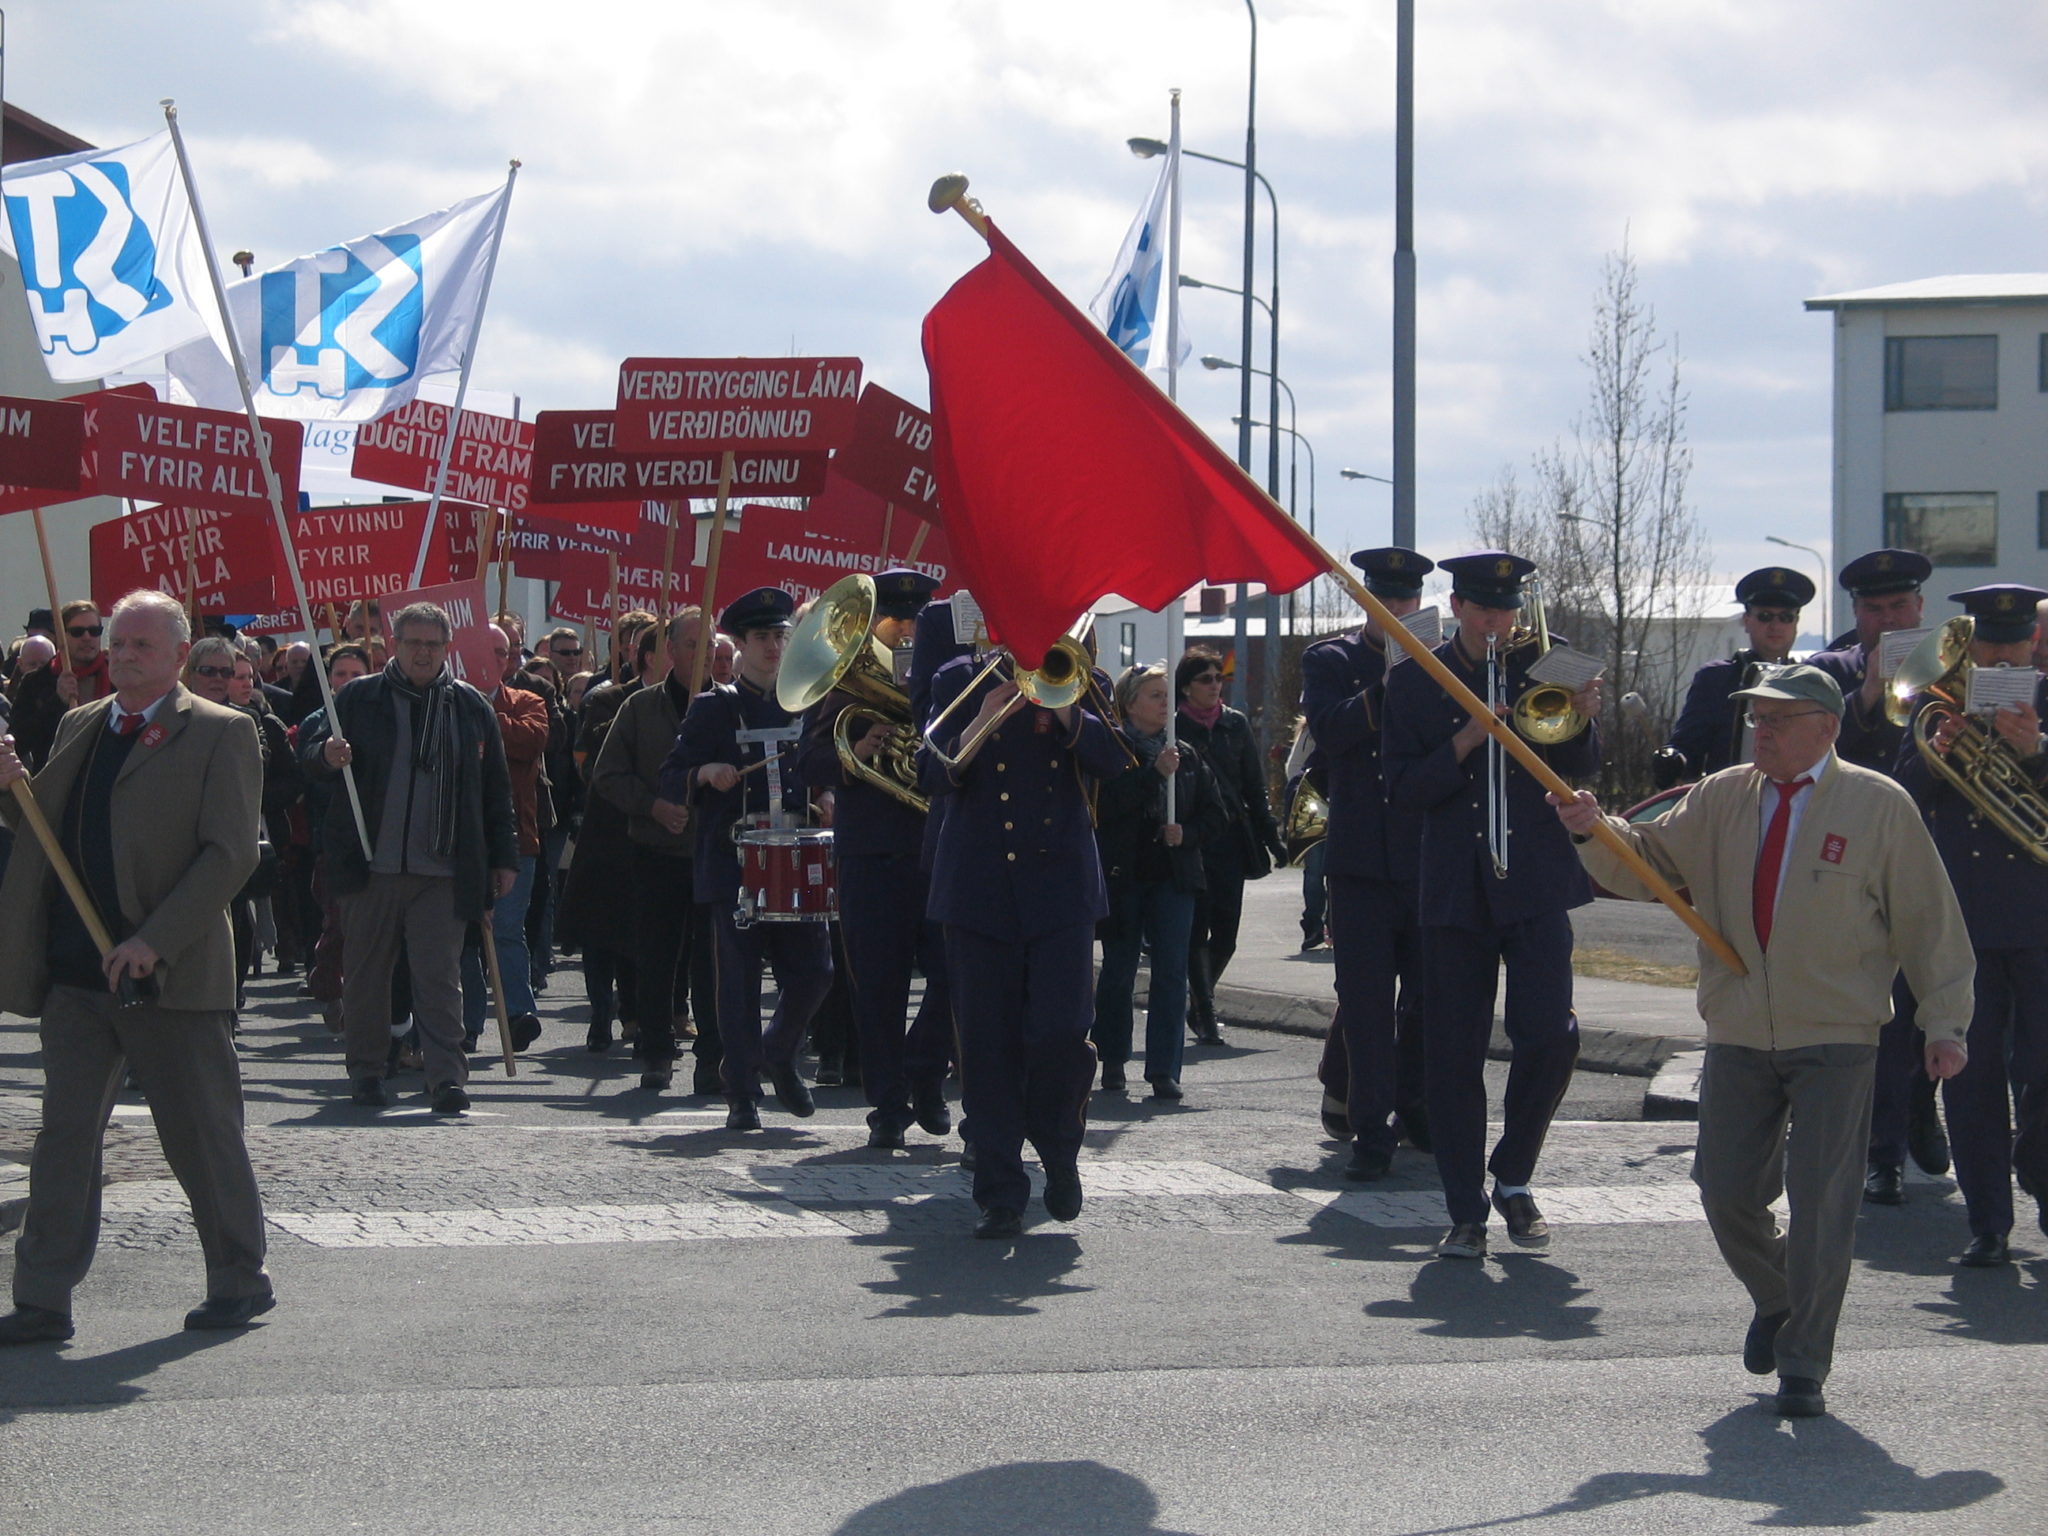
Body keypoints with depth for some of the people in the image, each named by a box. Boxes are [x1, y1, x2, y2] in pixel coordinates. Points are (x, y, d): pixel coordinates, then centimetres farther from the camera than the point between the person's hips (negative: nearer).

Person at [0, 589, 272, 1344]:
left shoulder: (219, 735, -4)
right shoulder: (78, 728, 15)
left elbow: (231, 854, -12)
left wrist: (154, 943, -19)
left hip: (172, 973, -5)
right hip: (75, 971, 5)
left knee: (202, 1136, 5)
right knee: (63, 1137, 4)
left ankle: (240, 1282, 20)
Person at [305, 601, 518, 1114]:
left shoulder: (471, 707, 9)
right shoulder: (358, 699, 6)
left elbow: (495, 791, 13)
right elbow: (314, 769, 9)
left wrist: (503, 858, 9)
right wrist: (328, 758, -15)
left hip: (443, 873, 0)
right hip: (370, 863, 0)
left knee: (440, 976, -5)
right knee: (366, 972, 7)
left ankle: (446, 1077, -5)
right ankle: (366, 1070, 18)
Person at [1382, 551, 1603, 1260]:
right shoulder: (1416, 682, 5)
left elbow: (1581, 768, 7)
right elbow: (1402, 791, -1)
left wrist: (1582, 721, -14)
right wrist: (1466, 742, -15)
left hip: (1536, 881, 0)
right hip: (1456, 888, 0)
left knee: (1550, 1035, -11)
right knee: (1454, 1054, 0)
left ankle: (1513, 1176, 12)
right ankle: (1466, 1212, 8)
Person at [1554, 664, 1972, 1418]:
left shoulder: (1879, 805, -3)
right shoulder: (1722, 799, 7)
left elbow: (1929, 921, -1)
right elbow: (1647, 864, 6)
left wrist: (1944, 1023, -5)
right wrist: (1594, 832, -14)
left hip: (1836, 1042, -4)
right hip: (1738, 1038, 4)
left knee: (1820, 1207, -4)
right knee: (1726, 1191, 6)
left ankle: (1803, 1367, 9)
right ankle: (1776, 1302, 36)